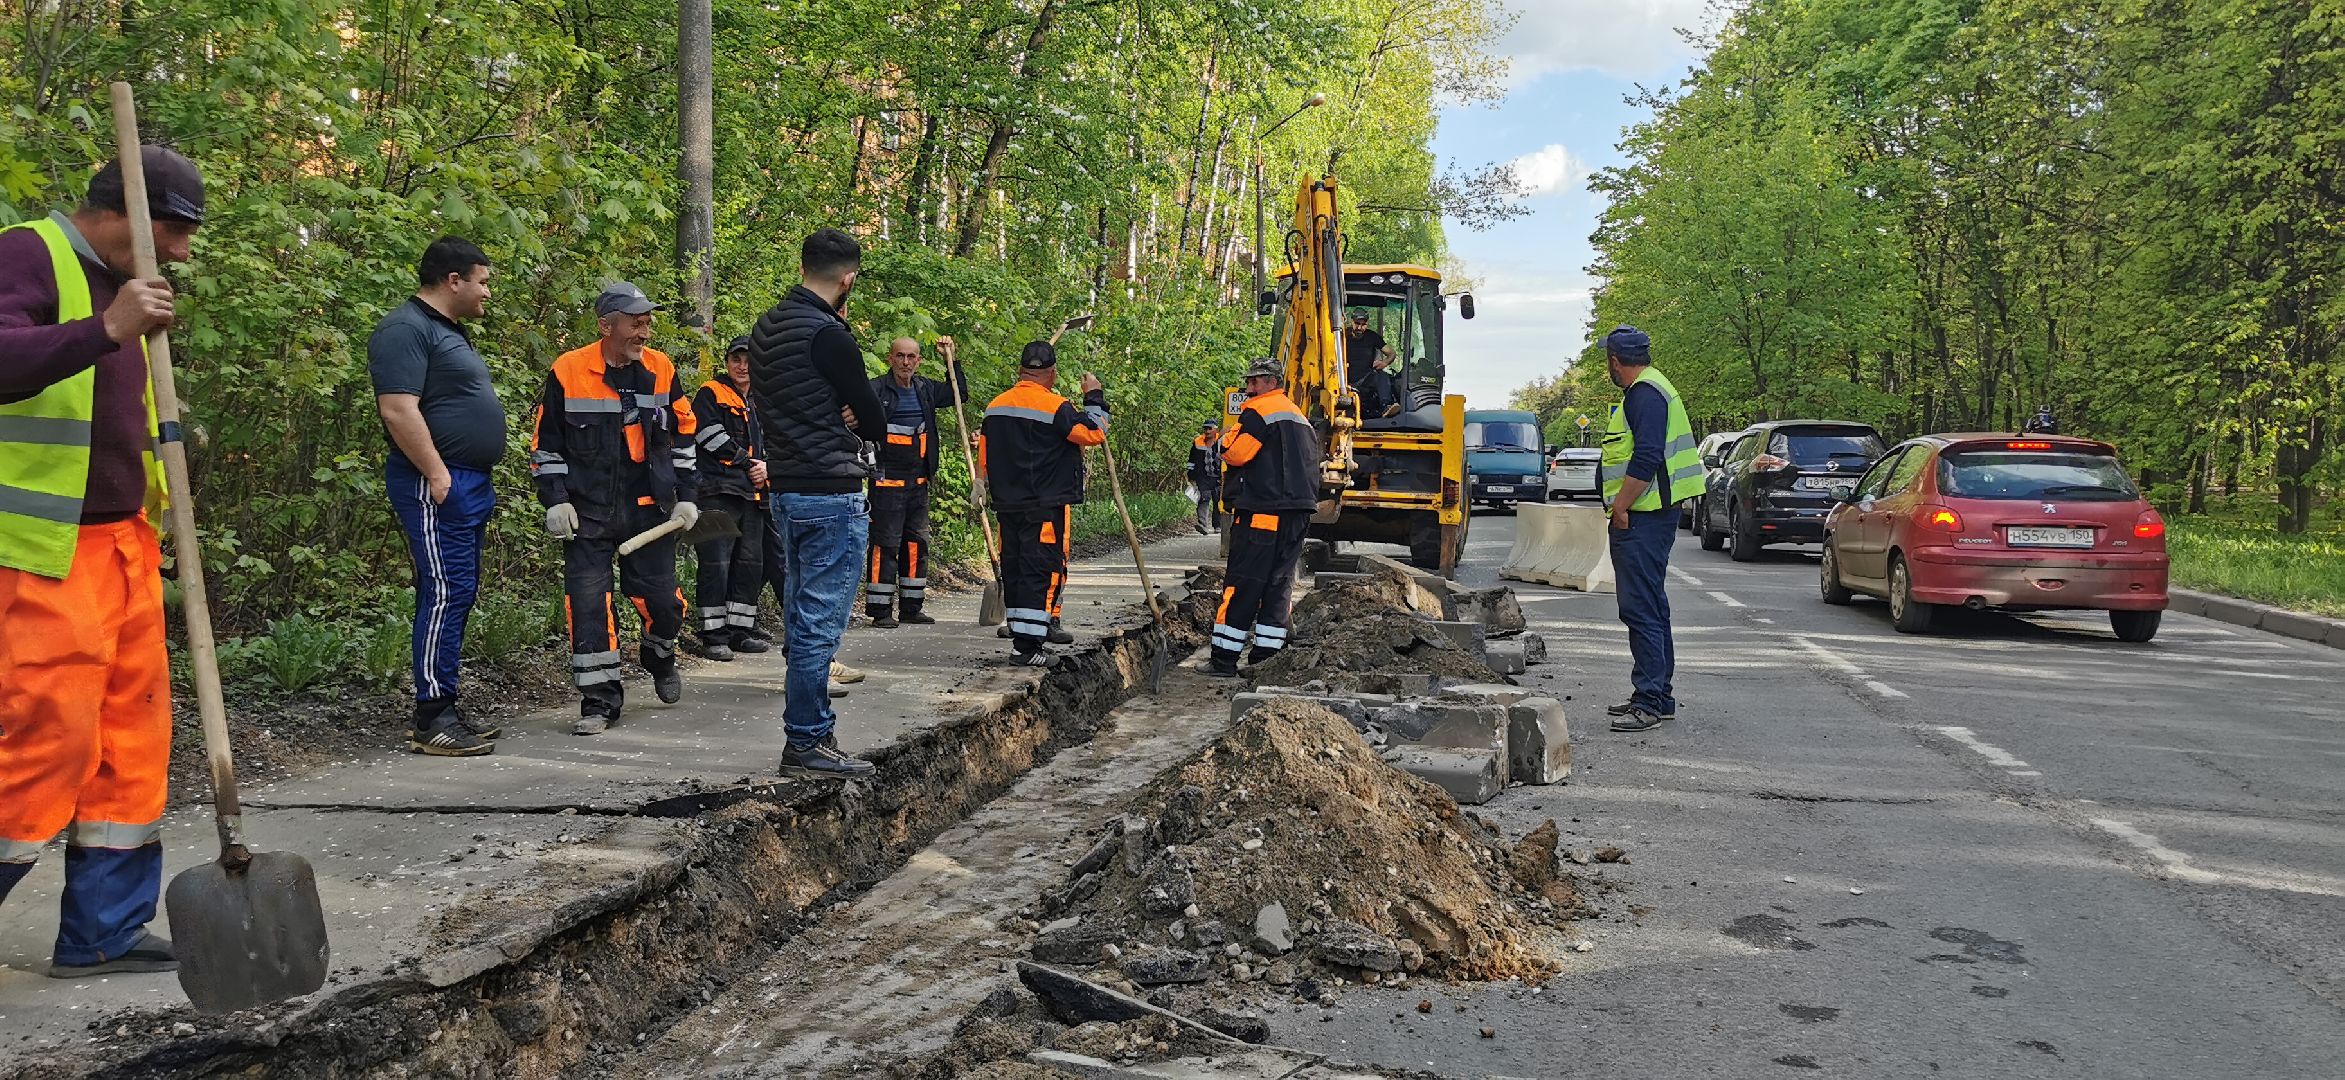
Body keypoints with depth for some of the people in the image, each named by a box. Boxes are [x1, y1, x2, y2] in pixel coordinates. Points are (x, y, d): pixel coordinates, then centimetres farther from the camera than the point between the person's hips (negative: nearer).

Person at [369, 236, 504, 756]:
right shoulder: (406, 329, -11)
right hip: (437, 485, -11)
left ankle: (444, 707, 17)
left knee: (459, 595, 11)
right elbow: (398, 409, -21)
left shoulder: (450, 331, 21)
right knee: (445, 593, -11)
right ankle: (431, 718, -8)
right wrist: (437, 473, -22)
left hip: (470, 484, 11)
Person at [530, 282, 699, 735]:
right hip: (587, 511, -2)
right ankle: (600, 699, 5)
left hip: (650, 509, 2)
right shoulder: (567, 371, -5)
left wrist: (686, 496, 9)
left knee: (662, 600, 3)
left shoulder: (662, 370, 3)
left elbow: (684, 435, 12)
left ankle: (660, 656, 36)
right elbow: (545, 443, 3)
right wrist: (555, 500, -3)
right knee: (587, 603, -6)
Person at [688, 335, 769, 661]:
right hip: (718, 492, -7)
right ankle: (713, 636, -5)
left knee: (751, 564, 8)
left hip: (753, 494, 7)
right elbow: (713, 438, -12)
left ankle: (740, 631, 17)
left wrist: (766, 467, 3)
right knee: (716, 564, -9)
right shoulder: (710, 394, 0)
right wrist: (748, 464, -8)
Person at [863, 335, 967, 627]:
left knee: (916, 543, 11)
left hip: (918, 481, 7)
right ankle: (880, 610, -1)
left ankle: (911, 608, 20)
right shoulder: (876, 389, -8)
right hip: (887, 482, -7)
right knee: (885, 544, -6)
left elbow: (959, 393, 26)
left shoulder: (926, 389, 11)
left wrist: (951, 360, 16)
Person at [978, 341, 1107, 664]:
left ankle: (1019, 632, 20)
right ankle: (1028, 644, -9)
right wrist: (1094, 398, 5)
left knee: (1014, 568, 13)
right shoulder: (1056, 407, -12)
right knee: (1042, 570, -5)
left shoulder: (995, 406, 10)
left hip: (1008, 505, 7)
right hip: (1047, 506, -7)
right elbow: (1094, 432, -8)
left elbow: (985, 458, 15)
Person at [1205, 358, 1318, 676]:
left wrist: (1226, 438, 5)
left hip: (1262, 513, -8)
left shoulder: (1259, 411, -7)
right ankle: (1267, 655, 11)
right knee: (1279, 585, 10)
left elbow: (1235, 453, -14)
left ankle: (1224, 659, -4)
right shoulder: (1300, 418, 23)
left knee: (1241, 586, -5)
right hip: (1299, 514, 8)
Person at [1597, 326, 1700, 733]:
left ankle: (1650, 701, -10)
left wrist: (1621, 507, -18)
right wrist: (1622, 506, 19)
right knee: (1650, 606, 15)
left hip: (1642, 517, -11)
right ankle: (1656, 697, 22)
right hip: (1650, 516, 11)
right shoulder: (1650, 390, 20)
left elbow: (1646, 460, -23)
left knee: (1640, 607, -10)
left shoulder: (1644, 394, -14)